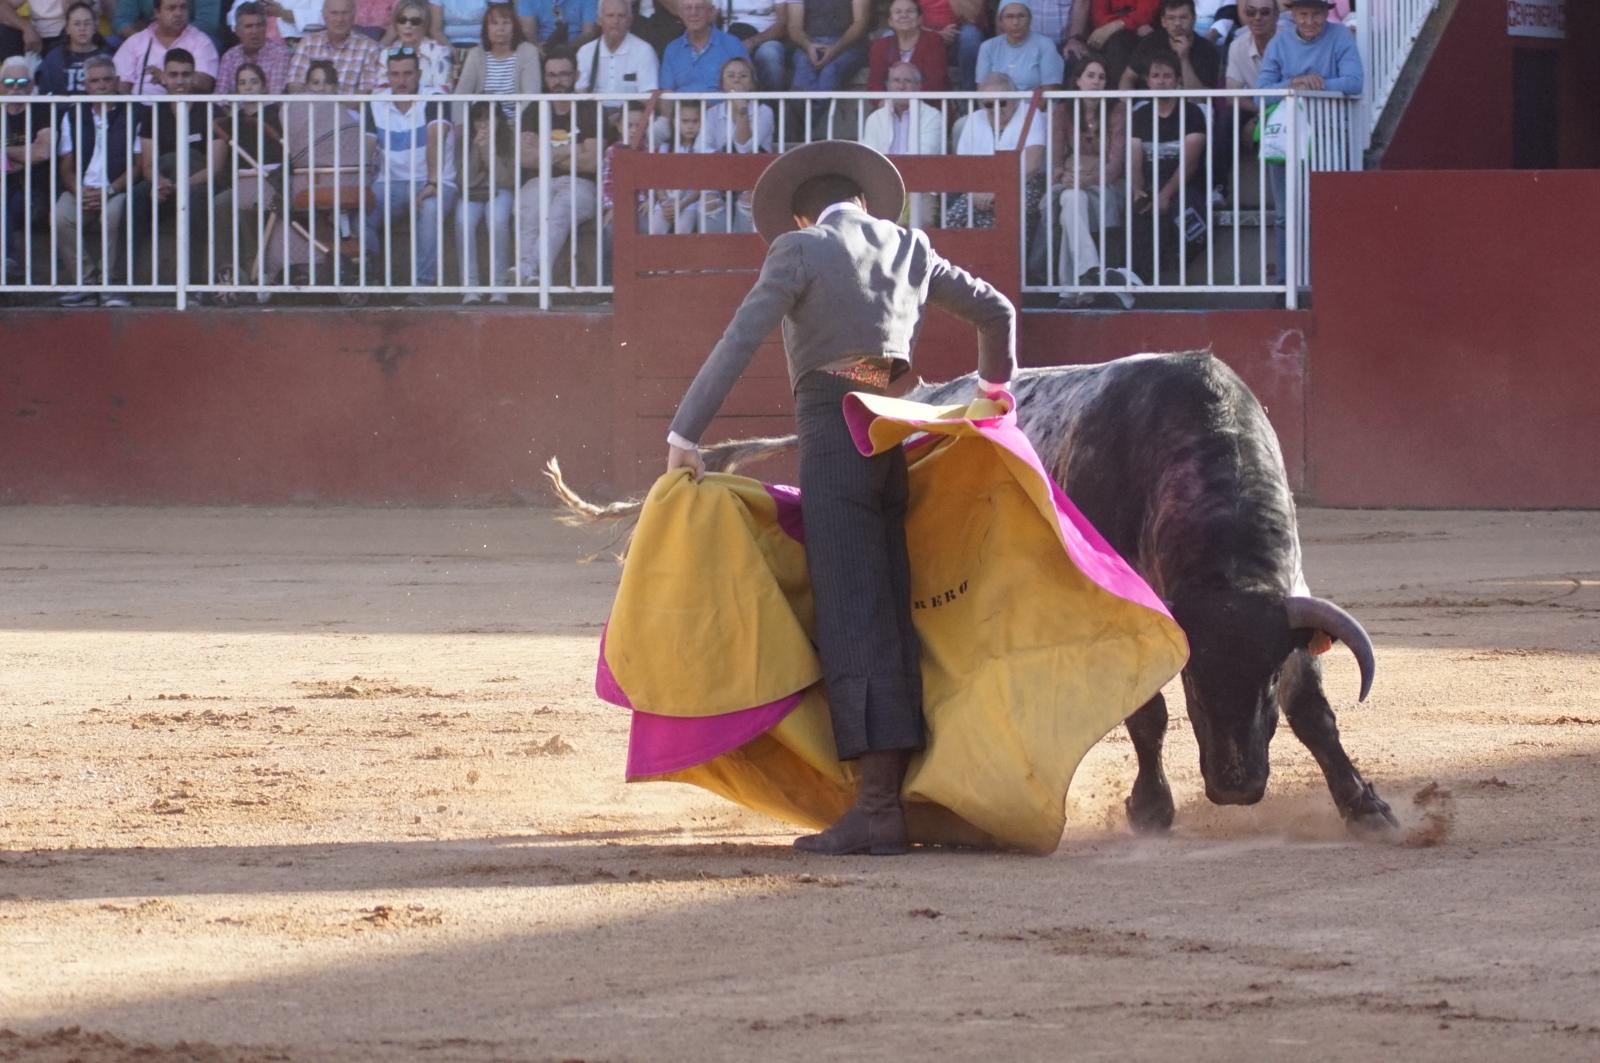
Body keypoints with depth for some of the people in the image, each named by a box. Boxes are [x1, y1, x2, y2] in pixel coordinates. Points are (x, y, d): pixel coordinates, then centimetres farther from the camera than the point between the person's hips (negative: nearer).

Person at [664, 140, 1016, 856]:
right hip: (892, 439, 6)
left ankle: (877, 806, -16)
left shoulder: (798, 251, -1)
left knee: (852, 617, -10)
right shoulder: (908, 248, 15)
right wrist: (996, 388, 42)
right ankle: (897, 793, 8)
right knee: (891, 616, 9)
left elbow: (739, 343, -10)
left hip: (831, 435, -6)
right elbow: (995, 311, 24)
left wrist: (684, 435, -9)